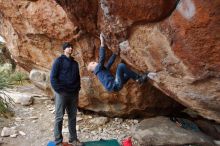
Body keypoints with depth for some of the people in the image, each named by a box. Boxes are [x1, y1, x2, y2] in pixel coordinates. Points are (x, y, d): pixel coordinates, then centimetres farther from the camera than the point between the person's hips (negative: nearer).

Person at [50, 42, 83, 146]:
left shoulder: (75, 63, 15)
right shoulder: (59, 60, -3)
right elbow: (53, 77, -9)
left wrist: (77, 91, 13)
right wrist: (58, 90, -14)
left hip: (73, 94, 6)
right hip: (62, 93, -5)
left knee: (72, 117, 11)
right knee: (59, 117, 2)